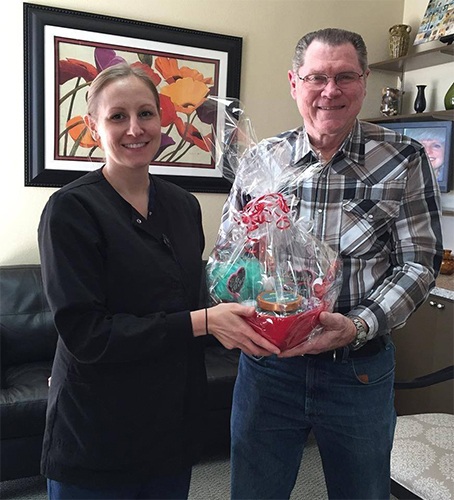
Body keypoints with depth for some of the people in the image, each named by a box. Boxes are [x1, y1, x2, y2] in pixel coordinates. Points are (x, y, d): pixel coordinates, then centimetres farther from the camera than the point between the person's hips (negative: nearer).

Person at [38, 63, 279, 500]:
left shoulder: (184, 205, 3)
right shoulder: (71, 209, -15)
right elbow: (84, 334, -21)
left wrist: (231, 315, -5)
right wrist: (202, 322, -23)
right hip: (96, 441, -5)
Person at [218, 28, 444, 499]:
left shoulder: (404, 160, -6)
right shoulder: (258, 160, -1)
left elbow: (418, 264, -7)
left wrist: (358, 327, -21)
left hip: (360, 367, -1)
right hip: (266, 361, 2)